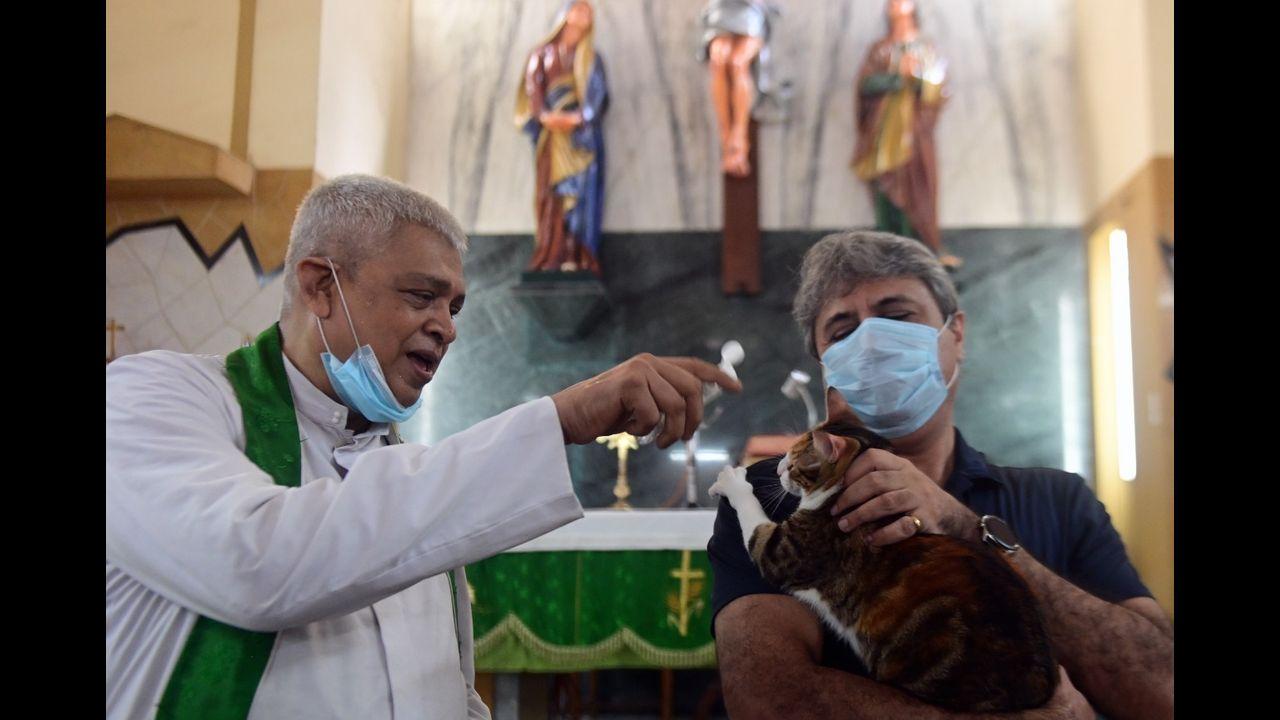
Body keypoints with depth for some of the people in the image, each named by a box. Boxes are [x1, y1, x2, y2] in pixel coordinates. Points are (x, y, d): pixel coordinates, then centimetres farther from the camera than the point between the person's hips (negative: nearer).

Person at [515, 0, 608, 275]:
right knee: (551, 193, -7)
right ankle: (551, 258, -8)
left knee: (578, 192, -10)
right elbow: (532, 87, 3)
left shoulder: (591, 58, 16)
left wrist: (578, 118, -13)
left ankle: (577, 258, -13)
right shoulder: (542, 53, 14)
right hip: (551, 134, 0)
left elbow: (599, 95, 4)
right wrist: (544, 116, -15)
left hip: (581, 134, 0)